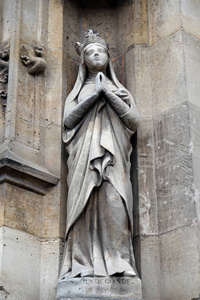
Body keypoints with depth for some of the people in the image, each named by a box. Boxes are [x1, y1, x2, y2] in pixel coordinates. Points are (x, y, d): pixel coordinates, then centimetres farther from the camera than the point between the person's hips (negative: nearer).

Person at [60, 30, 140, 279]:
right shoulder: (78, 91, 22)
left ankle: (117, 262, -19)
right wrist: (94, 94, -1)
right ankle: (83, 262, -16)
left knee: (115, 205, -16)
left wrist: (108, 93, 2)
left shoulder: (119, 90, 23)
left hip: (113, 156, 0)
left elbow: (134, 121, 7)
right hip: (84, 156, 0)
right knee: (85, 205, -13)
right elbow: (68, 120, 5)